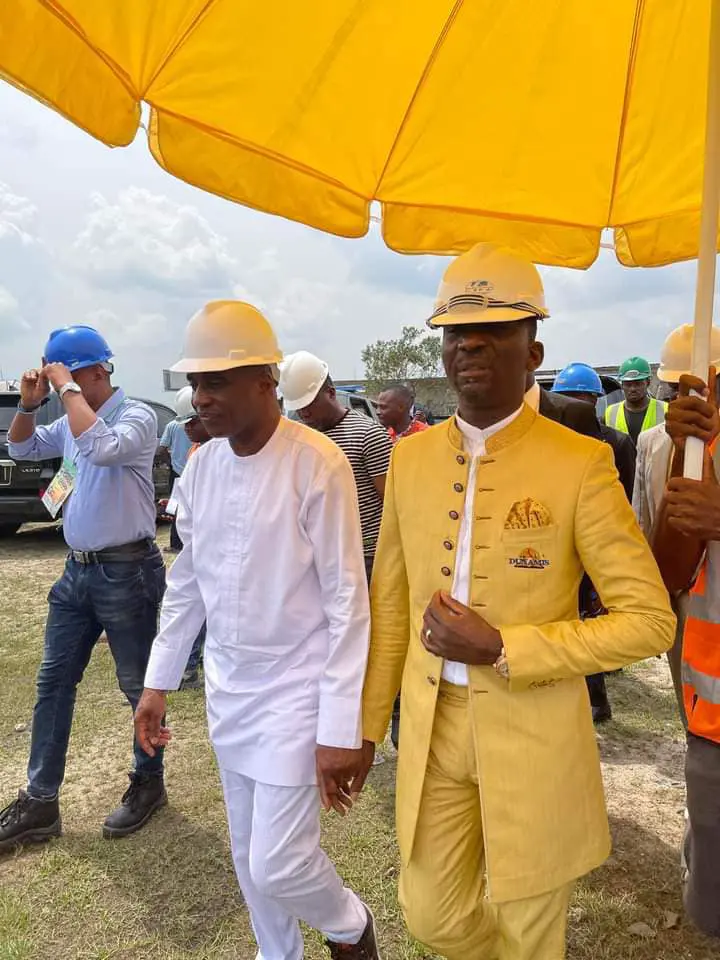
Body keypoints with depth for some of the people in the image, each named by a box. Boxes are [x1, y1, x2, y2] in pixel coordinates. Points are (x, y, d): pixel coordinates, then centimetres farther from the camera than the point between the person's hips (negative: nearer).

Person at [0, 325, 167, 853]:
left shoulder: (137, 416, -13)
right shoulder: (73, 421, 10)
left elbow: (103, 448, -34)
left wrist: (68, 389, -23)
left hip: (126, 571, -8)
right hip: (78, 569, 8)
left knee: (139, 686, 7)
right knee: (53, 682, 11)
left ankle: (149, 783, 28)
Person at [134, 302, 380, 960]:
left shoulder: (317, 464, -19)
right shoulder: (201, 466, -1)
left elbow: (347, 600, -17)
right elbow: (186, 580, 10)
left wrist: (341, 729, -16)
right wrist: (159, 682, 12)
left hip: (297, 688, -5)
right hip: (228, 686, 6)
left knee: (279, 865, 2)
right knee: (249, 856, 19)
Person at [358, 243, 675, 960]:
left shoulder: (580, 463, -14)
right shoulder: (411, 456, 0)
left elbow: (650, 620, -12)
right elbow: (391, 602, 6)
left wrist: (501, 649, -21)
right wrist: (366, 725, 9)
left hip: (534, 737, -3)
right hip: (432, 731, 4)